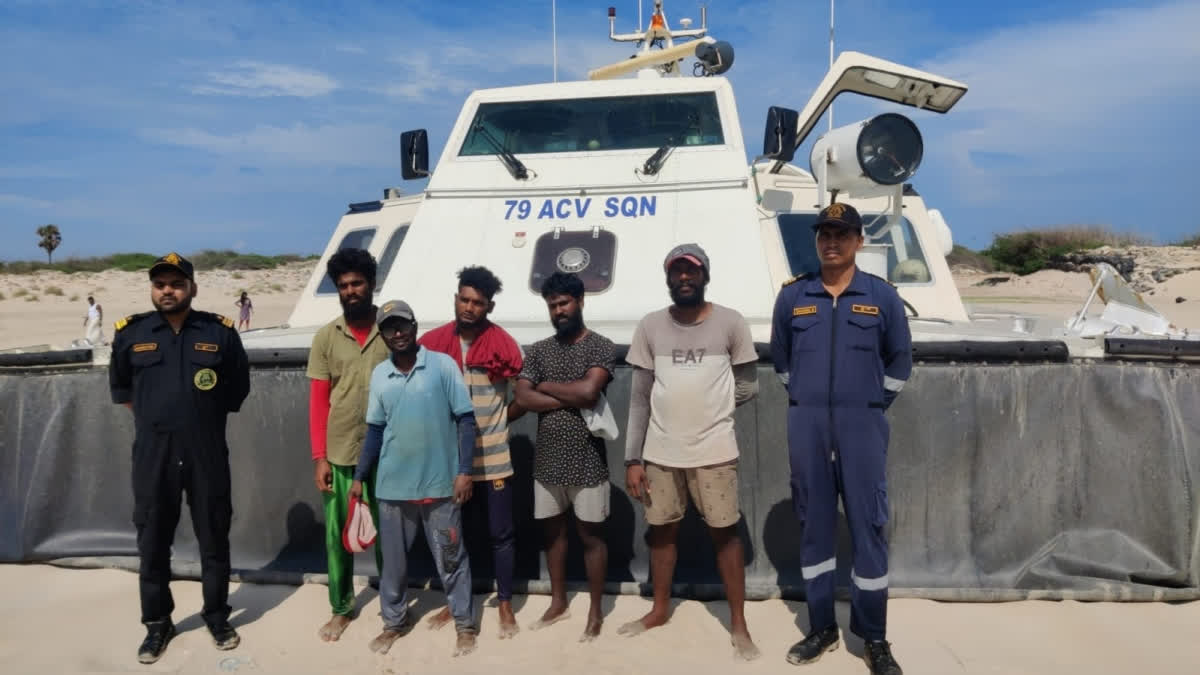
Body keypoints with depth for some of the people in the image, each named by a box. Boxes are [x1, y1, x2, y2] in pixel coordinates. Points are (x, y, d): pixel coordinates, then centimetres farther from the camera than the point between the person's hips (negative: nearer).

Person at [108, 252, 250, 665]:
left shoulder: (220, 333, -2)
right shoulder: (130, 333, 2)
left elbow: (239, 388, 10)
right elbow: (119, 387, 17)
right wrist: (154, 418, 13)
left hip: (208, 455, -1)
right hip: (152, 456, 1)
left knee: (214, 539, 10)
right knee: (152, 543, 10)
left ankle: (217, 616, 27)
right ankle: (157, 623, 28)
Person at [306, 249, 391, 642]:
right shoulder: (326, 337, 1)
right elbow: (318, 401, 1)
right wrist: (319, 456, -4)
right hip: (339, 453, 1)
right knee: (337, 536, 10)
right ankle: (341, 609, 27)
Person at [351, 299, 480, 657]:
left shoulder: (442, 364, -8)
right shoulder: (379, 374, 3)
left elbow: (466, 419, -7)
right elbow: (375, 429, 12)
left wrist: (464, 471, -12)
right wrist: (359, 476, 11)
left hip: (439, 482, -3)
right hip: (392, 485, 3)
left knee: (451, 558, 8)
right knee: (394, 559, 16)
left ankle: (465, 624, 23)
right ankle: (395, 620, 34)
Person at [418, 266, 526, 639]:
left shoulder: (503, 345, -8)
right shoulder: (432, 343, -2)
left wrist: (492, 422, -2)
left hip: (492, 457, -2)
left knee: (501, 533, 7)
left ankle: (505, 604, 23)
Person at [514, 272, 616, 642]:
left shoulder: (601, 346, -6)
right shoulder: (538, 350, 6)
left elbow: (588, 390, -22)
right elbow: (523, 398, -6)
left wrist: (546, 386, -7)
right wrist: (572, 399, -14)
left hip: (586, 459, -4)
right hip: (547, 459, 4)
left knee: (590, 534, 7)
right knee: (553, 530, 16)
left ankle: (595, 611, 21)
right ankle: (558, 602, 33)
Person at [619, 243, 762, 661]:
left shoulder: (730, 323, -2)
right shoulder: (650, 327, 3)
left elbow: (749, 385, 3)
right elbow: (639, 398, 3)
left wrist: (708, 405, -4)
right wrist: (633, 459, 0)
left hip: (713, 451, -2)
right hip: (660, 452, 3)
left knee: (724, 533, 6)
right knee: (662, 529, 15)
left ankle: (738, 624, 19)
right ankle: (660, 609, 35)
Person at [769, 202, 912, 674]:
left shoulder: (882, 296, 3)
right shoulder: (792, 296, 5)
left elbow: (900, 360, 11)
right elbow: (780, 356, 16)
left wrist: (873, 404, 9)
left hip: (862, 427, -1)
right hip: (807, 426, 2)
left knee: (868, 526, 1)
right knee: (814, 524, 8)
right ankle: (821, 628, 22)